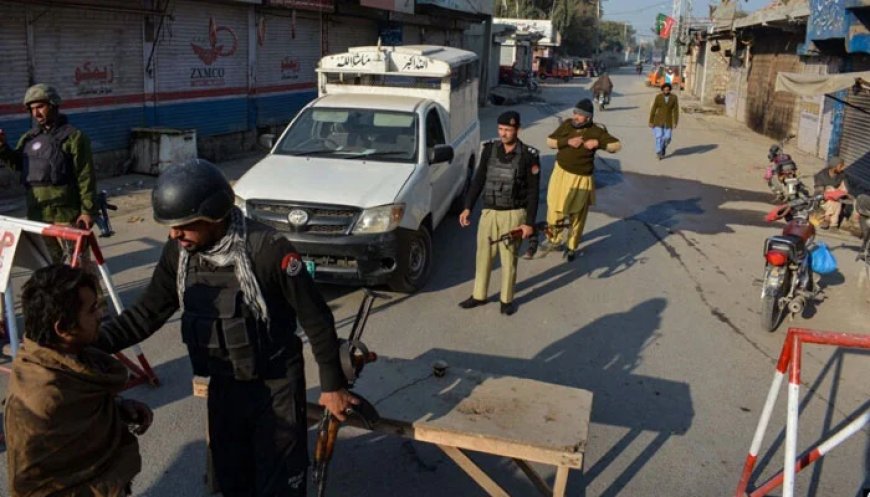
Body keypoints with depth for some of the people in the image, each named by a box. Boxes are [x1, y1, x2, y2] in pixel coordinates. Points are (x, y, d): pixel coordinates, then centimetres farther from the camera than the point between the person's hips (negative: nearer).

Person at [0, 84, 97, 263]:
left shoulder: (73, 136, -8)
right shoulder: (30, 137, 12)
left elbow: (86, 177, -11)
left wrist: (88, 210, -15)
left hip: (66, 214, -7)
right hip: (36, 213, 7)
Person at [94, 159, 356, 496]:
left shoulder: (269, 250, -26)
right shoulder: (178, 253, -8)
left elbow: (316, 320, -17)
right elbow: (147, 313, 3)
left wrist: (332, 385, -9)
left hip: (275, 385, -5)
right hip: (223, 385, 6)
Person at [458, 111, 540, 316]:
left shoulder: (528, 156, -9)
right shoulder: (490, 149, 1)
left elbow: (533, 192, -6)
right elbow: (478, 180, 6)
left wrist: (530, 222, -9)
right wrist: (468, 208, 0)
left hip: (513, 214, -3)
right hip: (489, 212, 4)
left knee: (509, 259, 5)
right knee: (483, 255, 11)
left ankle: (507, 300, 21)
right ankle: (479, 295, 26)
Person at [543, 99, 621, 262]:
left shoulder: (596, 131, -13)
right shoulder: (567, 124, -6)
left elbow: (617, 145, -9)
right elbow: (549, 141, -4)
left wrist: (598, 143, -24)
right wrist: (567, 142, -19)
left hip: (582, 179, -2)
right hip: (561, 173, 2)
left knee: (578, 216, 11)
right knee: (555, 210, 8)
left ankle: (571, 247, 31)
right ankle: (554, 238, 35)